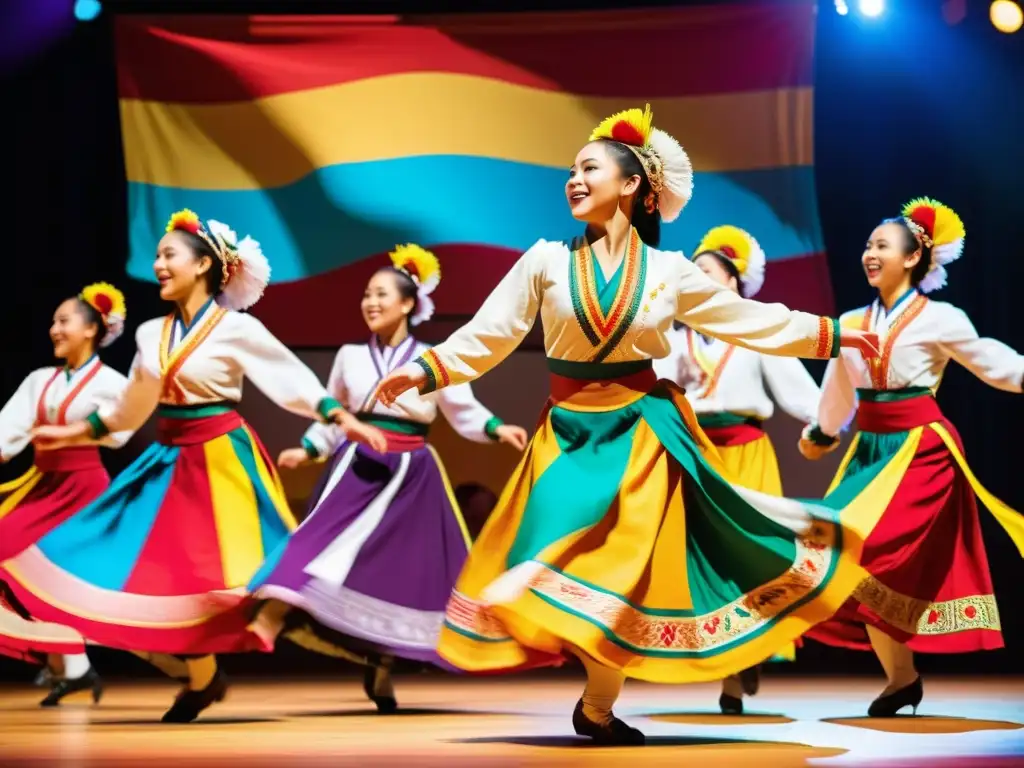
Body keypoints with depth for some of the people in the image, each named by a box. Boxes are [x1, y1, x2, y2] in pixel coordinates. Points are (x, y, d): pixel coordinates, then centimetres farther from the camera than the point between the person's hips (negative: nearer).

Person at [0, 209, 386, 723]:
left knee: (218, 566, -8)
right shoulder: (152, 334, 8)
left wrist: (345, 420, -19)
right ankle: (201, 679, 17)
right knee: (166, 569, 4)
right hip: (171, 459, 6)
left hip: (221, 459, -6)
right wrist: (72, 433, 23)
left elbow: (294, 379, -9)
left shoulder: (236, 329, -9)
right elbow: (128, 408, 20)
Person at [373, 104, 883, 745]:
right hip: (570, 433, 0)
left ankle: (599, 708, 14)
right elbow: (489, 335, 1)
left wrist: (832, 336, 7)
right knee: (563, 562, -10)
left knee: (624, 571, -2)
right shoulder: (547, 260, -1)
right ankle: (598, 707, 6)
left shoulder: (669, 272, 1)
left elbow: (753, 320, 8)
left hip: (641, 432, 0)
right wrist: (426, 371, -10)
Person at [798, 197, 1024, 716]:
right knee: (852, 554, -4)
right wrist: (819, 435, 38)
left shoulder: (940, 320, -5)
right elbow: (839, 394, 25)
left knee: (875, 556, -15)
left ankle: (902, 679, -1)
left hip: (920, 449, -6)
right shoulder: (851, 323, 9)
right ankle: (900, 678, 7)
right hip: (870, 449, 6)